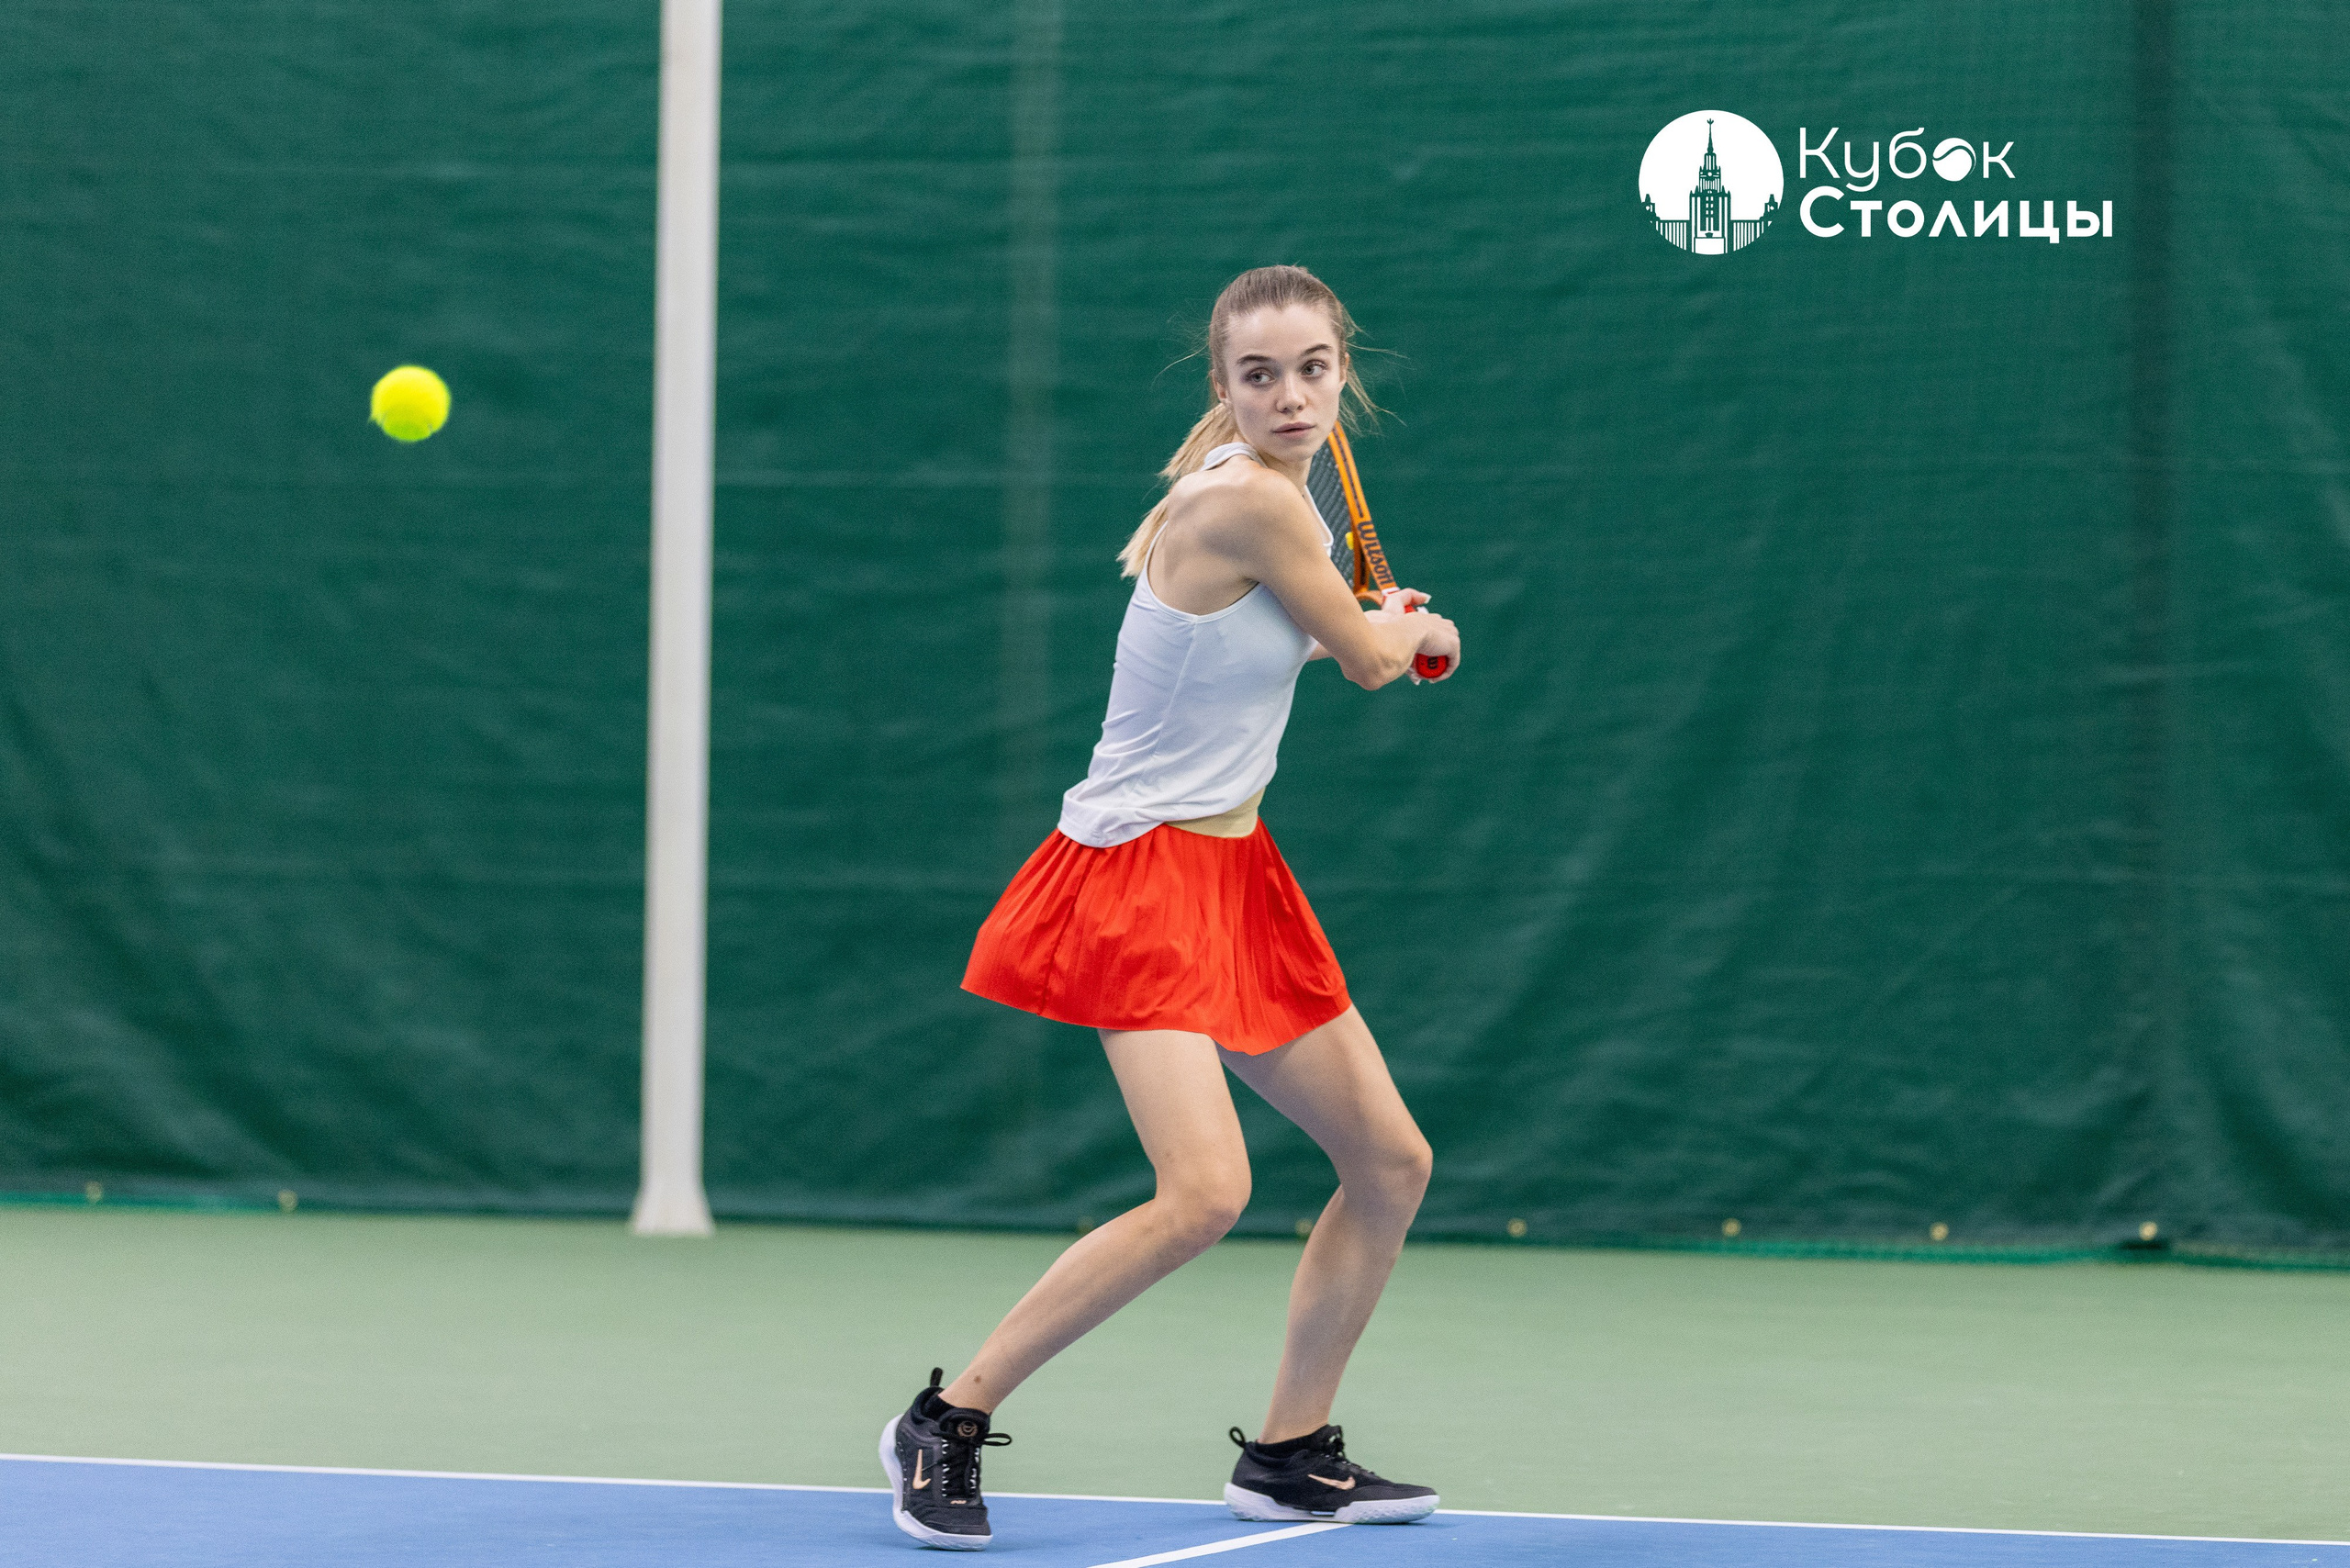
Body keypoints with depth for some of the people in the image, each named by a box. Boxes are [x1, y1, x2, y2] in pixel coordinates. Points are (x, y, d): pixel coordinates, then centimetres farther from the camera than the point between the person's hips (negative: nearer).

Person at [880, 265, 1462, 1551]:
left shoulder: (1265, 488, 9)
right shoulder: (1250, 501, -21)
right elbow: (1370, 658, -6)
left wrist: (1381, 625, 24)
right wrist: (1411, 627, 15)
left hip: (1231, 868, 10)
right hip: (1141, 878, -10)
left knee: (1393, 1164, 12)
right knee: (1205, 1191, -24)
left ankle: (1289, 1456, 26)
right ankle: (947, 1421, -11)